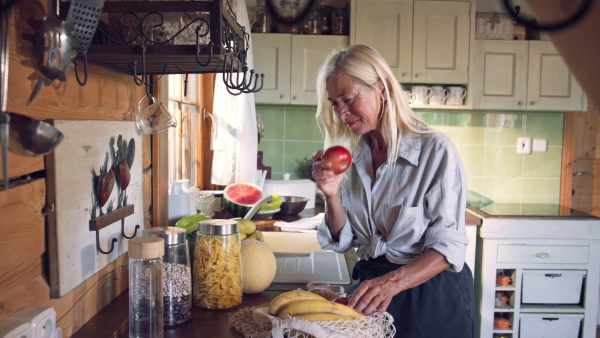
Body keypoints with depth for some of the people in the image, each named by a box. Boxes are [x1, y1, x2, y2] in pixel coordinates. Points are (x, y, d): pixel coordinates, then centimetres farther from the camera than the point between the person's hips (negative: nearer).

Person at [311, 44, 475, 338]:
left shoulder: (436, 150, -13)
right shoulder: (349, 157, 3)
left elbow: (449, 247, -15)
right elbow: (342, 242, 5)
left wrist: (392, 282, -30)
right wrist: (331, 195, -12)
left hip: (432, 295, -4)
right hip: (371, 286, 4)